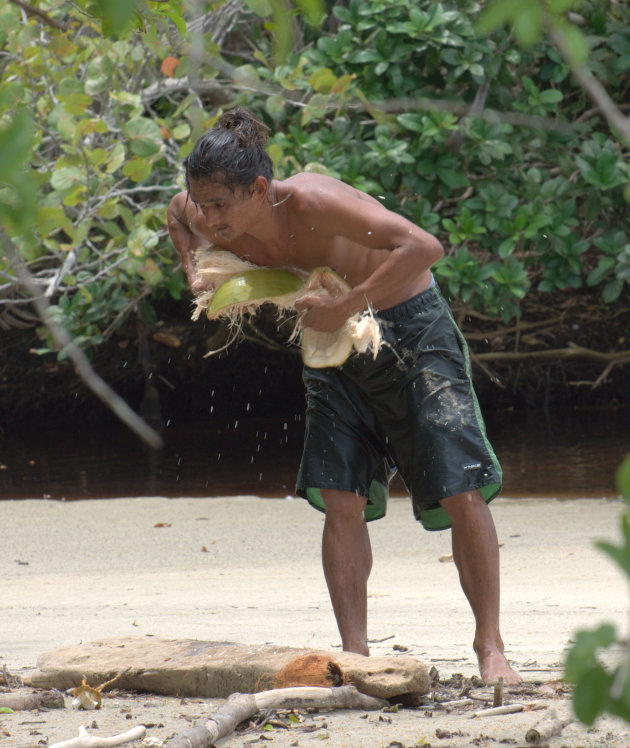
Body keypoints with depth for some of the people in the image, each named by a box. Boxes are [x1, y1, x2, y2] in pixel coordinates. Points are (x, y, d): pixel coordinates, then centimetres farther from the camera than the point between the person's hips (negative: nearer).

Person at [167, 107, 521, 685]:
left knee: (461, 491, -9)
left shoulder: (313, 204, -35)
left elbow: (424, 248, -44)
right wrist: (196, 273, -5)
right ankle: (355, 654, 0)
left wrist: (343, 308, -41)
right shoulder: (219, 224, -14)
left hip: (411, 329, -6)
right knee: (341, 500, -4)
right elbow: (178, 213, 14)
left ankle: (490, 646, 1)